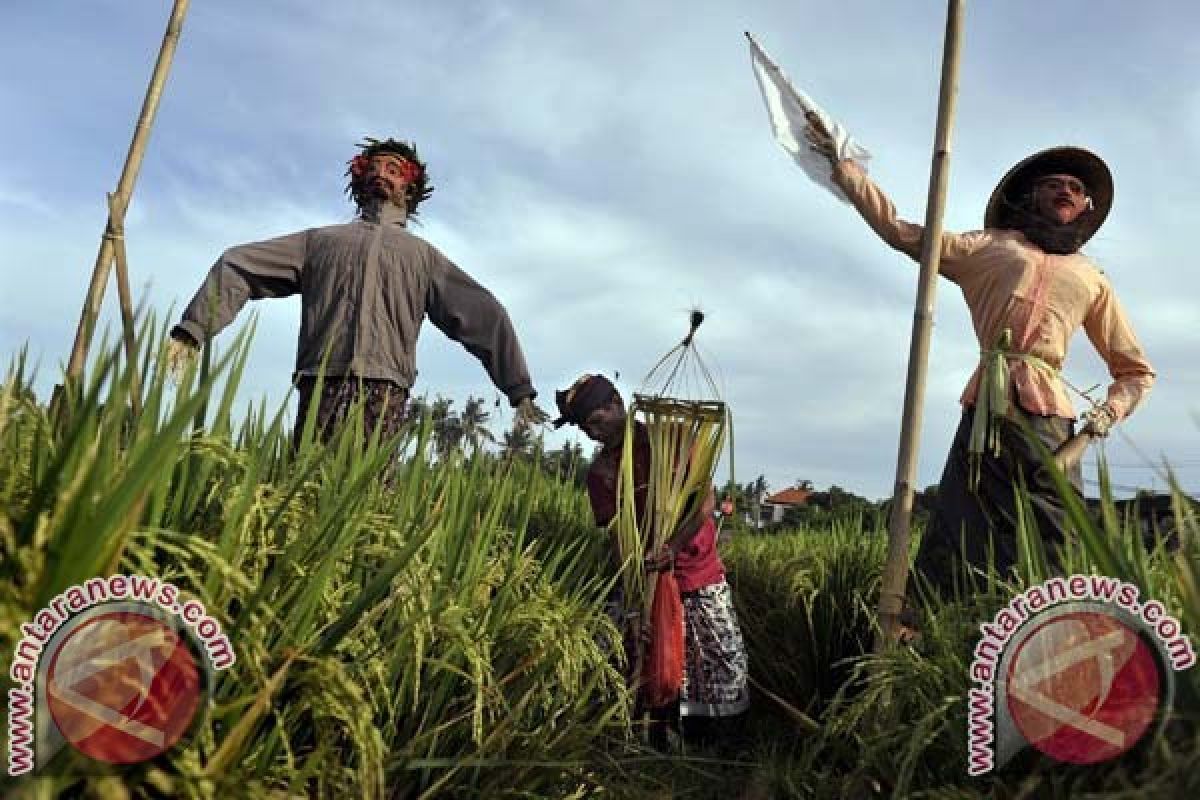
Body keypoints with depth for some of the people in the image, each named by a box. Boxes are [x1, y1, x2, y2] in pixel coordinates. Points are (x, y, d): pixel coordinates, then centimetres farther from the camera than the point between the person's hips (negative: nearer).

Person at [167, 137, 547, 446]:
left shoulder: (422, 253, 25)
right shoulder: (320, 239, 26)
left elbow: (485, 317, 18)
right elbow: (238, 266, 17)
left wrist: (520, 391, 9)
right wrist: (191, 330, 2)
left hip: (384, 396, -1)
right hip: (320, 387, 1)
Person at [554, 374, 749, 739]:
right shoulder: (600, 472, -4)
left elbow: (707, 500, -12)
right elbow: (618, 536, -8)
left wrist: (673, 547, -26)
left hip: (702, 572, 0)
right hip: (650, 578, 1)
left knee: (728, 659, 5)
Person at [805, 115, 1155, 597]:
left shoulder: (1092, 279, 25)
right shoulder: (988, 246, 20)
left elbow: (1137, 371, 30)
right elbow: (898, 230, 12)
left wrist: (1108, 413, 9)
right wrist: (840, 160, 10)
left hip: (1050, 421, 2)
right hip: (986, 413, -2)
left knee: (1055, 566, -5)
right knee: (956, 556, -9)